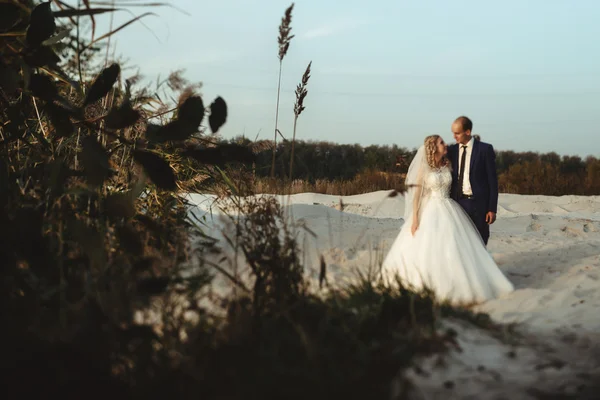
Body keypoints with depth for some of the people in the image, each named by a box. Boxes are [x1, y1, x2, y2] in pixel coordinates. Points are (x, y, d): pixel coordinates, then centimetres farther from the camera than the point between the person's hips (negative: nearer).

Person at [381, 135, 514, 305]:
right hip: (430, 212, -4)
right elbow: (416, 193, -7)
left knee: (453, 250, 2)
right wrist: (414, 219, -12)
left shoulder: (447, 165, 5)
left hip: (449, 212, 4)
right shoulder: (424, 168, -6)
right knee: (427, 250, -4)